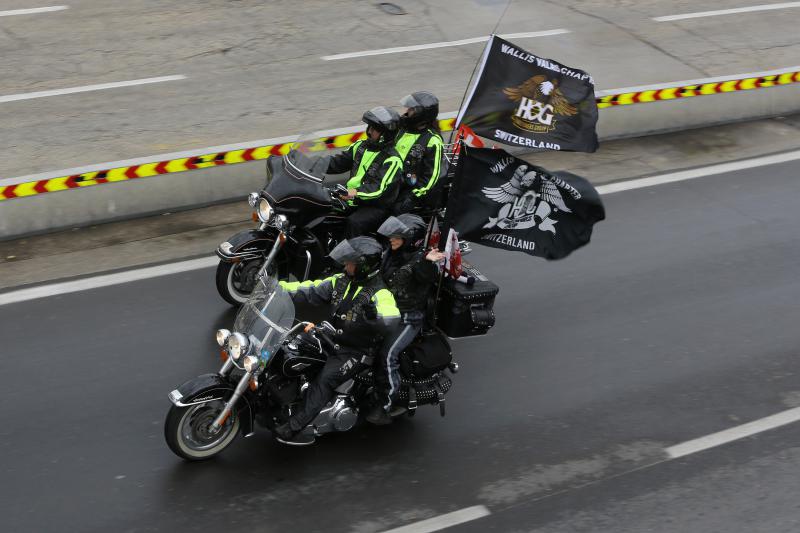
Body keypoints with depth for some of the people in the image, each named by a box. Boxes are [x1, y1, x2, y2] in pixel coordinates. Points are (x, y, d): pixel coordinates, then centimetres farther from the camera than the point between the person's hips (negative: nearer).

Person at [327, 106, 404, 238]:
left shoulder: (392, 159, -14)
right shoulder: (361, 146, 9)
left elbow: (380, 188, -25)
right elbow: (339, 162, 11)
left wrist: (357, 193, -41)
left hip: (377, 206, -7)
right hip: (354, 200, 7)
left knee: (354, 223, -33)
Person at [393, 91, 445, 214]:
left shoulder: (432, 141, -12)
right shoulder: (404, 129, 10)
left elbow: (432, 175, -13)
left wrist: (413, 197, -18)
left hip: (414, 188, -7)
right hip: (394, 184, 7)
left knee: (399, 210, -24)